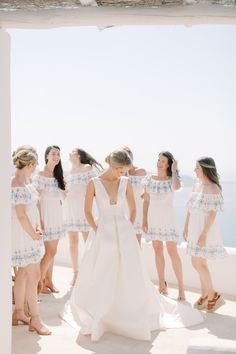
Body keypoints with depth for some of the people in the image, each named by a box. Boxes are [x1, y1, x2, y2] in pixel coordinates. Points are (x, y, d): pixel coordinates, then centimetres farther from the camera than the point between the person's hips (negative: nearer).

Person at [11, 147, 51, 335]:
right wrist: (33, 234, -11)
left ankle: (19, 312, 28)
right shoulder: (17, 182, -19)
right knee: (34, 274, -5)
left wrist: (38, 228, -1)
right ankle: (35, 319, 5)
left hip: (29, 231, 10)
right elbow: (20, 214, -21)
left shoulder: (27, 179, 10)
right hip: (22, 233, -10)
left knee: (23, 272, 16)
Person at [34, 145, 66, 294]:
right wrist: (39, 220, -15)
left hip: (57, 215, 6)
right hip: (46, 215, -6)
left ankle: (48, 280, 20)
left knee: (51, 251, 11)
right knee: (51, 251, -5)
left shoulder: (58, 175, 9)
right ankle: (39, 281, 9)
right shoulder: (40, 176, -11)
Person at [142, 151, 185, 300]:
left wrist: (174, 171, -20)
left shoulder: (172, 180, -6)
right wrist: (144, 219, 5)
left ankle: (181, 287, 0)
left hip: (168, 218, -4)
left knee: (172, 252, -7)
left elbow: (177, 187, -32)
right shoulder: (150, 179, 5)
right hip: (153, 218, 4)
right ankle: (162, 285, 19)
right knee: (158, 250, 9)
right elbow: (146, 200, 8)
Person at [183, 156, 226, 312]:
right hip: (195, 229, 8)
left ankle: (213, 295, 8)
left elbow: (213, 213, -20)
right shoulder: (196, 186, 9)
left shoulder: (214, 189, -15)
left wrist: (204, 234, -23)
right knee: (200, 263, 12)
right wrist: (186, 228, 14)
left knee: (198, 263, -6)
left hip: (206, 229, -8)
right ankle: (205, 295, 23)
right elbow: (190, 209, 13)